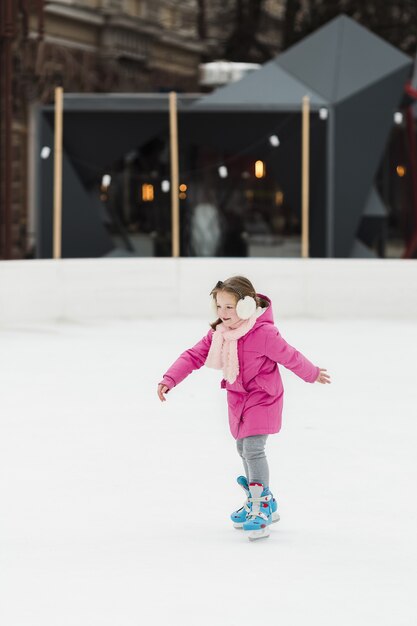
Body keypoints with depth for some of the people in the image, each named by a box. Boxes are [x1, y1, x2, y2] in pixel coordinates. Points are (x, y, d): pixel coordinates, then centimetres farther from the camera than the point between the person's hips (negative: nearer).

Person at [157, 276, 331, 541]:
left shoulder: (263, 333, -25)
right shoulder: (218, 334, -6)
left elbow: (290, 357, -12)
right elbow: (194, 356, -7)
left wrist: (313, 374, 1)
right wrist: (169, 380, -19)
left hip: (263, 398, -8)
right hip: (238, 398, 8)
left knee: (253, 448, -19)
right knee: (244, 448, 18)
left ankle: (260, 509, -13)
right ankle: (265, 502, 35)